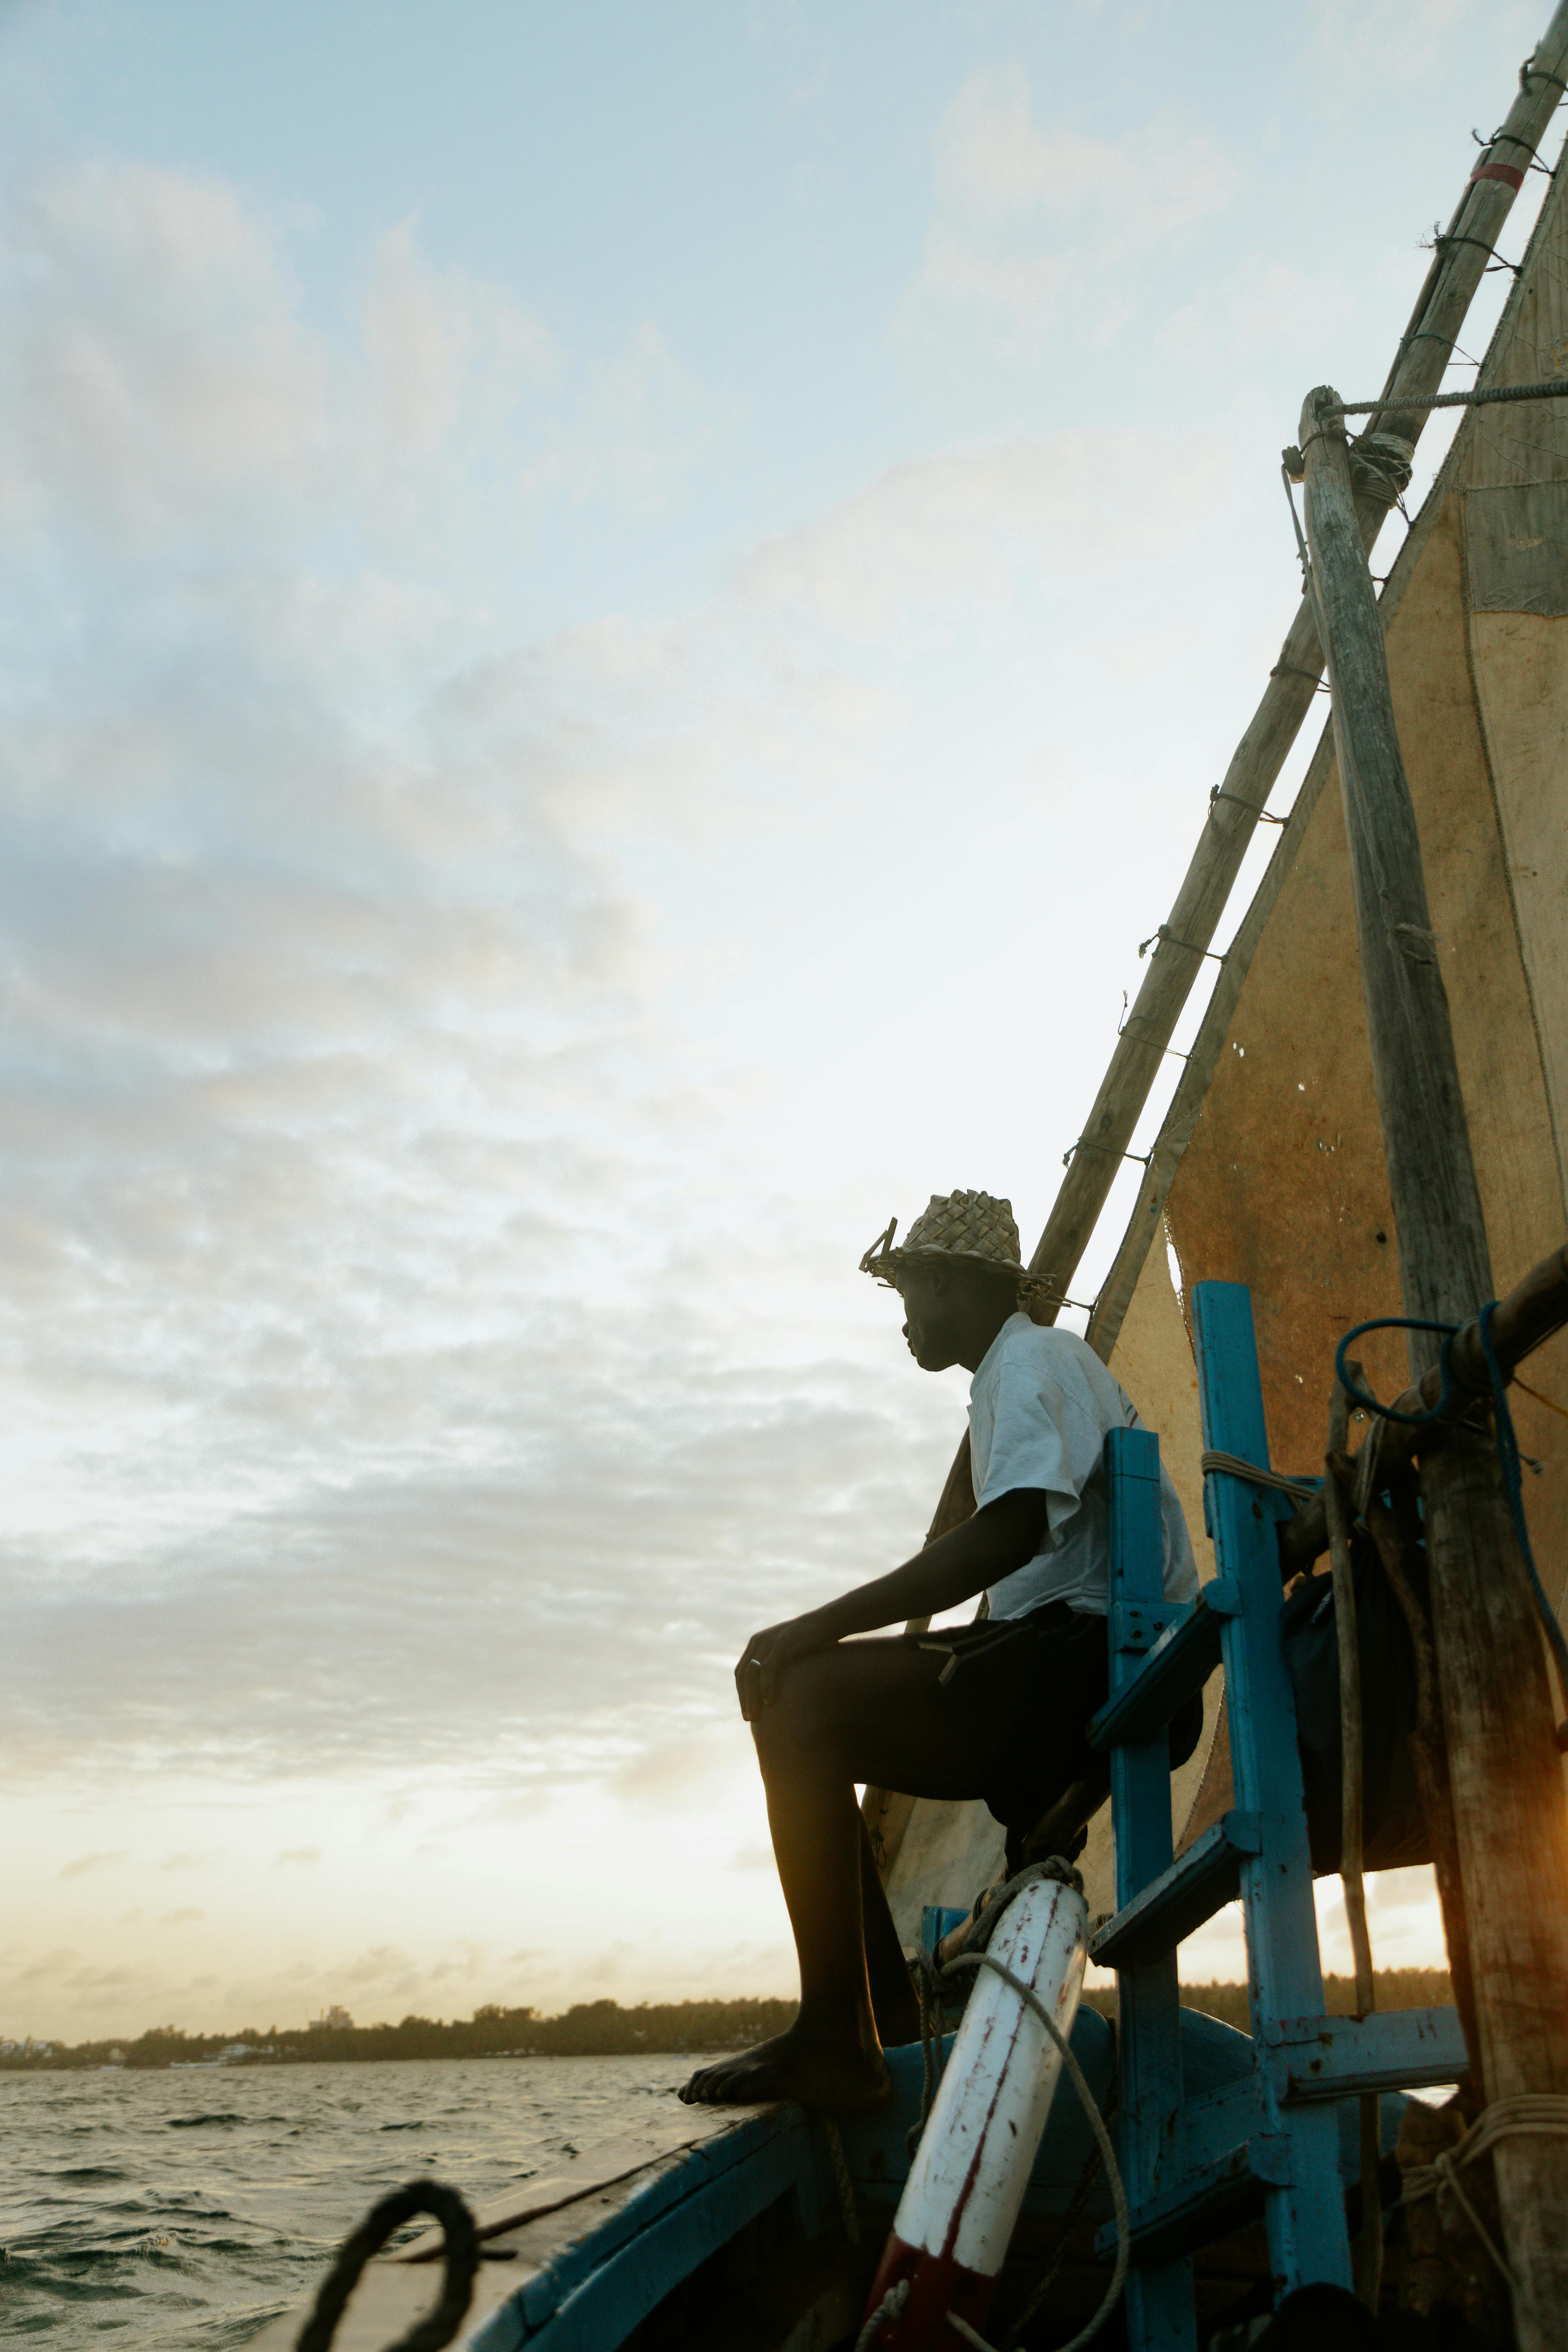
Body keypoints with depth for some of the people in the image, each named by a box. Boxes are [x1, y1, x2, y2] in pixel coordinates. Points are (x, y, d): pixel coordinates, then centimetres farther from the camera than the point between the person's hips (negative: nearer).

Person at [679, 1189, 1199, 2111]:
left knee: (802, 1702, -22)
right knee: (813, 1725, 11)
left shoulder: (1032, 1358, -6)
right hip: (1071, 1670, 11)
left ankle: (830, 2043, -20)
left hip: (1094, 1658, -11)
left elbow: (1013, 1530, -24)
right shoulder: (1032, 1365, 25)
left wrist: (825, 1625, -24)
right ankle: (891, 2026, 9)